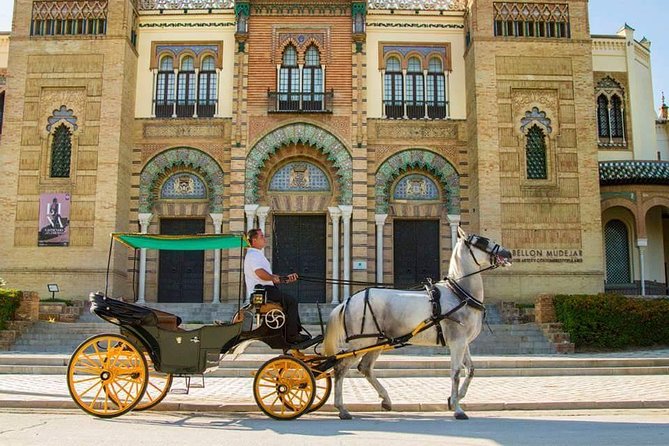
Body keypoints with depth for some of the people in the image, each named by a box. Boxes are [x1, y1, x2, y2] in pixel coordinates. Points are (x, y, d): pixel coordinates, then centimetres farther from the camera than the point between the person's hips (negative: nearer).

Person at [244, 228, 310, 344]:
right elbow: (260, 273, -28)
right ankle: (291, 335, -16)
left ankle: (296, 331, 12)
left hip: (266, 289, 11)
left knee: (291, 301, 11)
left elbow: (270, 276, 24)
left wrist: (286, 278, 16)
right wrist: (274, 278, -19)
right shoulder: (252, 255, -10)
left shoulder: (258, 254, 24)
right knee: (291, 301, -15)